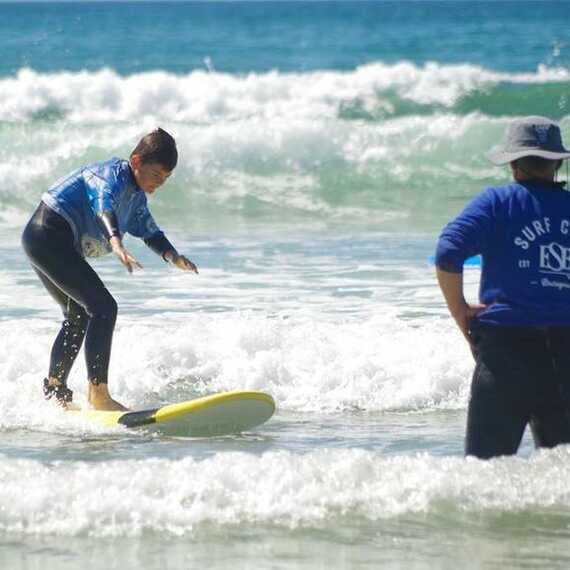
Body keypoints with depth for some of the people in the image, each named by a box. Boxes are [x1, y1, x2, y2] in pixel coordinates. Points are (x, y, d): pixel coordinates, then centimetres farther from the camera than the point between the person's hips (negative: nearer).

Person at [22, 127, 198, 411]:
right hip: (50, 236, -11)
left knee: (78, 316, 25)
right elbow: (105, 206, -36)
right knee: (104, 308, -18)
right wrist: (116, 243, -54)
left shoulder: (136, 196, 15)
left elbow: (149, 231, 18)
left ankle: (54, 391, 37)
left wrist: (172, 256, -3)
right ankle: (98, 394, -23)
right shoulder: (113, 175, -16)